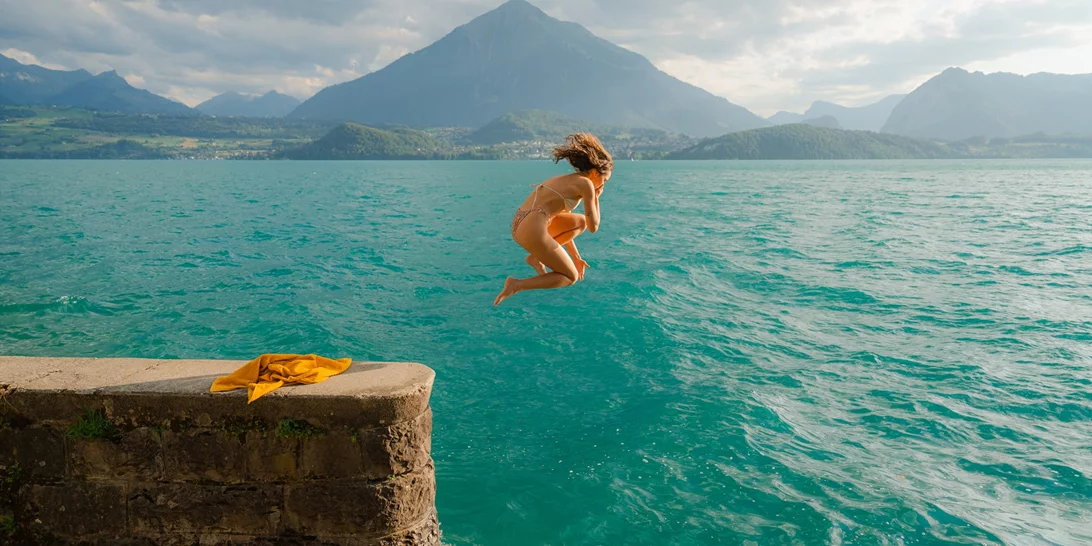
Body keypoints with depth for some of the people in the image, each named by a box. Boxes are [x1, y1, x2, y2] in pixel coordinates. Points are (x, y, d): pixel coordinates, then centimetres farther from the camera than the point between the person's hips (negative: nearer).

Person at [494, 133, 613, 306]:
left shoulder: (565, 181, 24)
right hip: (533, 231, -8)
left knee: (580, 222, 24)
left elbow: (563, 224, 30)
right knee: (571, 277, 11)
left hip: (519, 225, 8)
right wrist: (596, 198, 17)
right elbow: (593, 227, 3)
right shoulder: (586, 184, -2)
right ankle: (517, 285, -2)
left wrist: (576, 257, 32)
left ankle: (536, 257, 14)